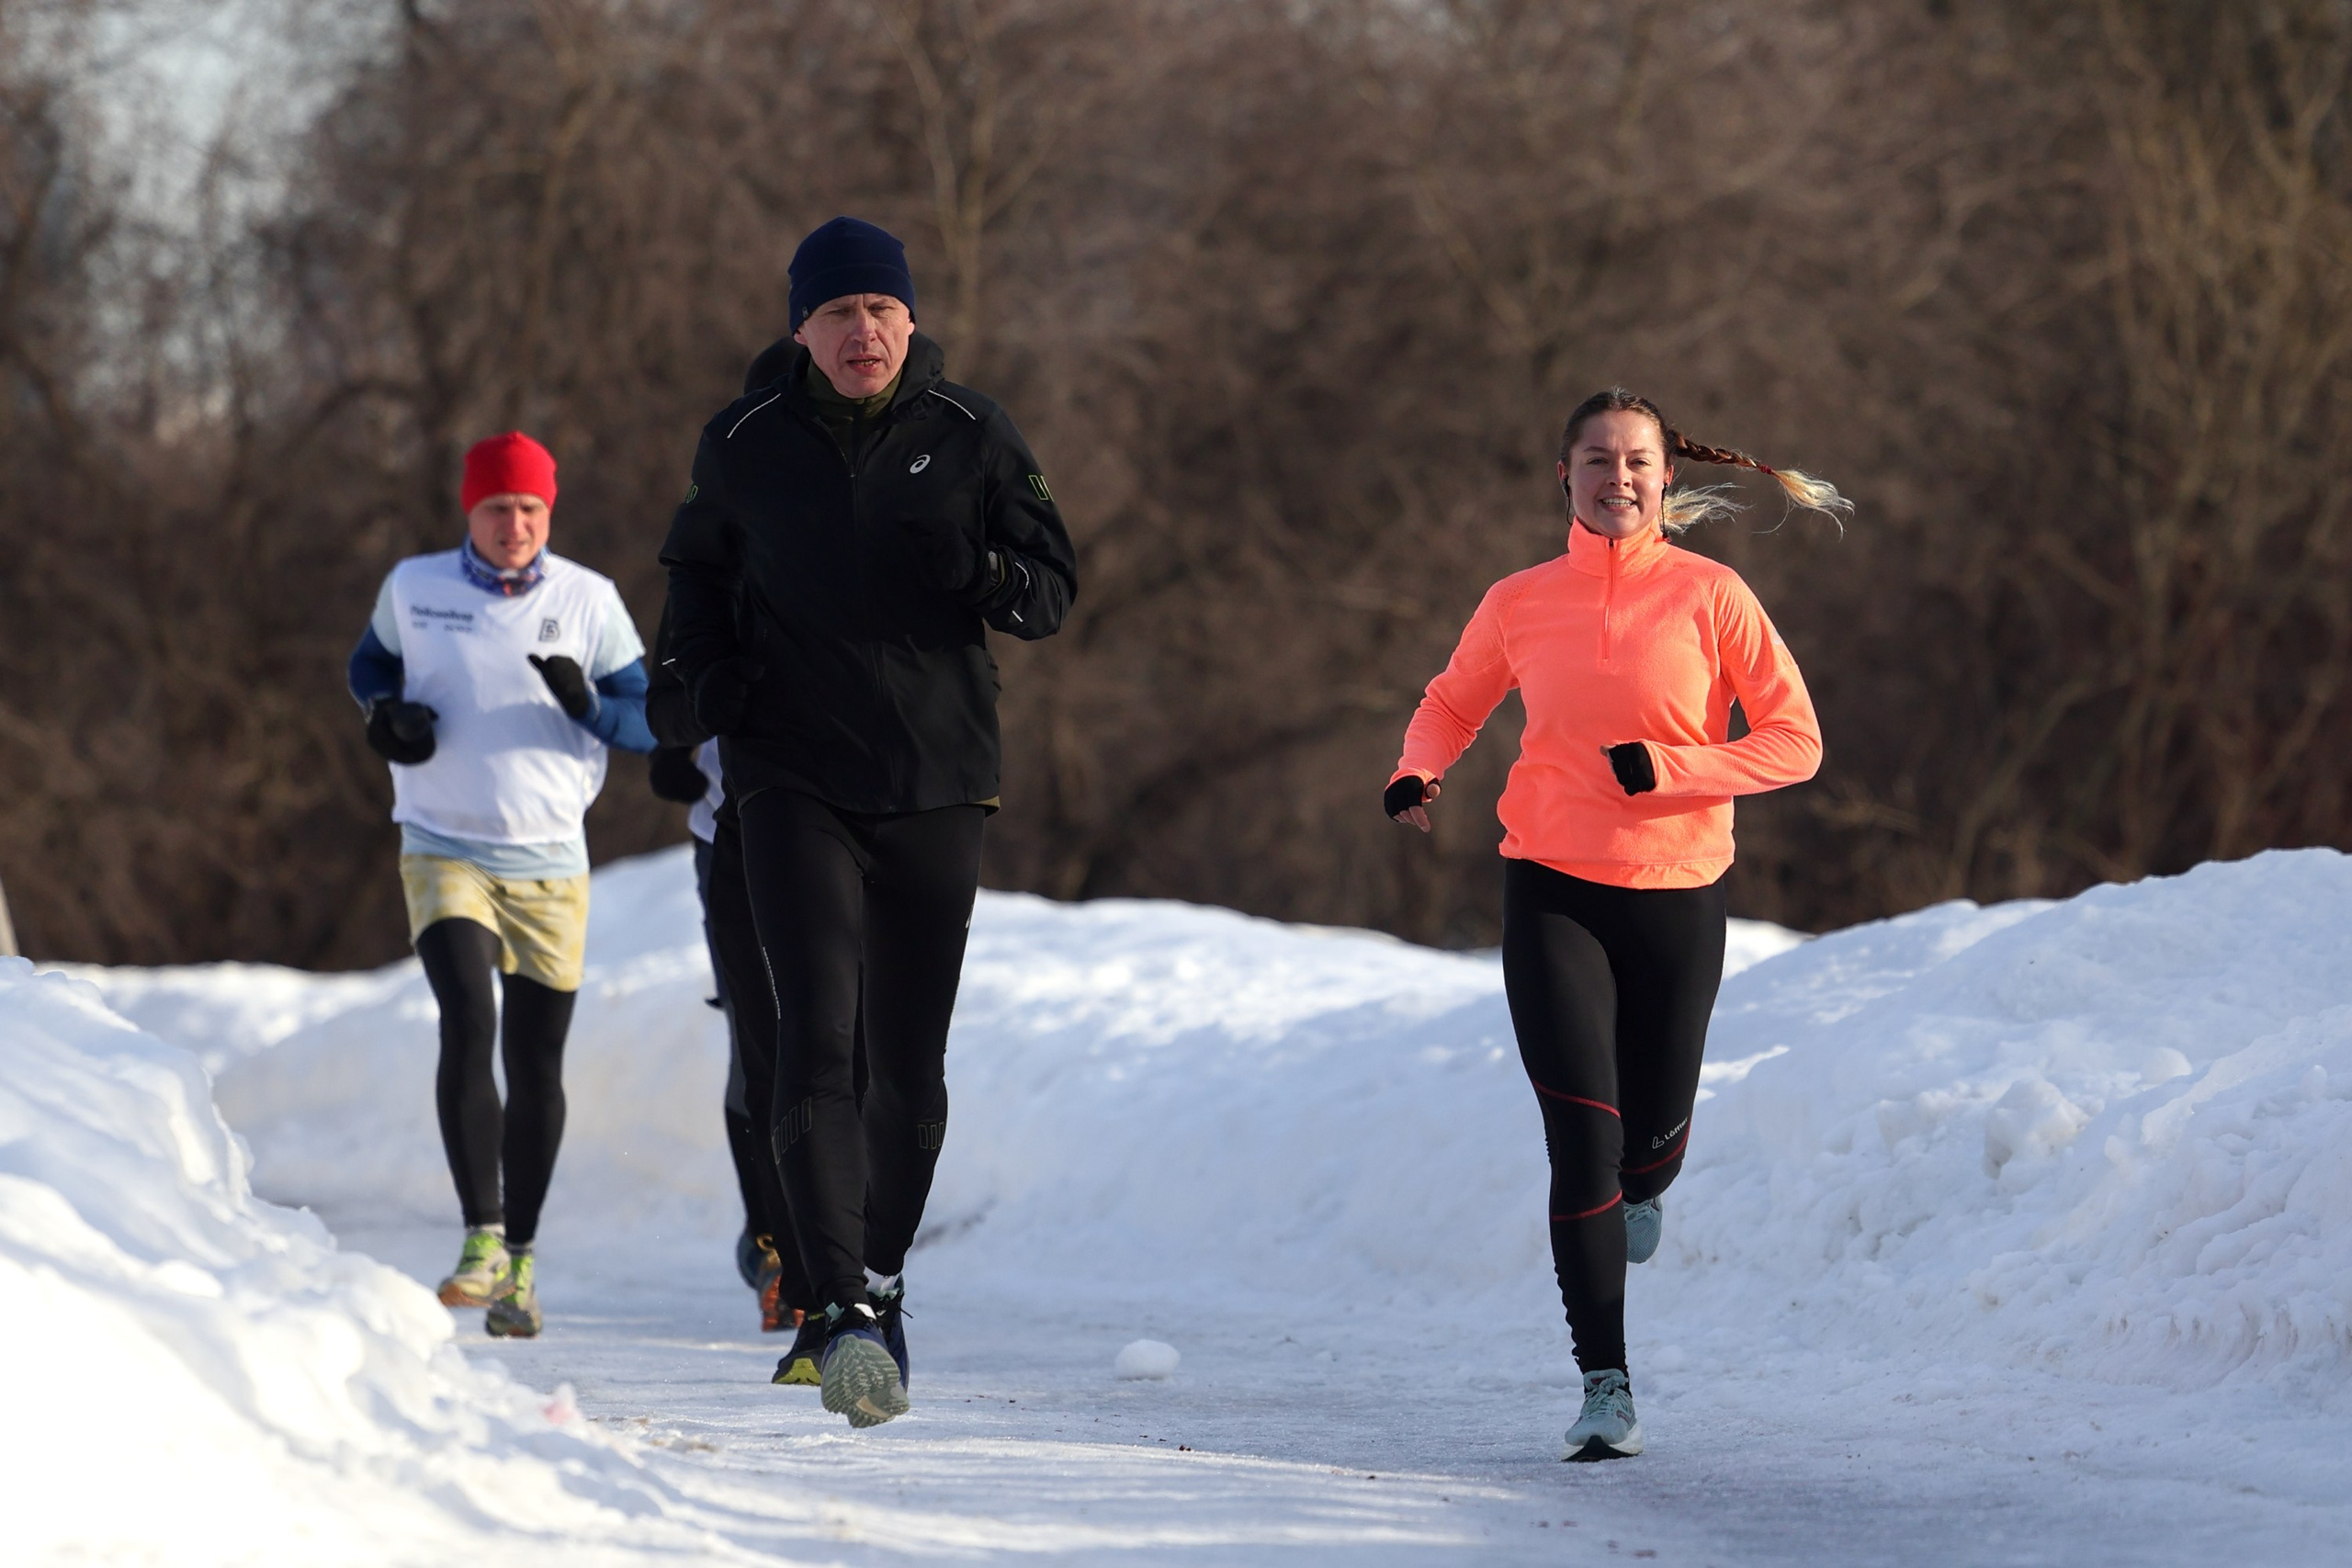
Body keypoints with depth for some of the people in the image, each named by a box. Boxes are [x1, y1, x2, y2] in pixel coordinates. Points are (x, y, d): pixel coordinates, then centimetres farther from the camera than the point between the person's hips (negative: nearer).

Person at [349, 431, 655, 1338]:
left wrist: (587, 706, -20)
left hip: (550, 865, 1)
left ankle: (519, 1263, 19)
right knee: (468, 1029, -22)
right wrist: (386, 713, -3)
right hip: (445, 855, -1)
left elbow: (651, 725, 1)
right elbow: (371, 663, 19)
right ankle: (481, 1241, -22)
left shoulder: (589, 600, -1)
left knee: (536, 1068, 6)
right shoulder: (414, 589, 0)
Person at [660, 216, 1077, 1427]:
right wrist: (705, 671, 0)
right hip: (793, 781, -1)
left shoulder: (969, 437, 0)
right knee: (815, 1041, -15)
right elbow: (695, 570, 19)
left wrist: (987, 574, -21)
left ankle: (884, 1272, 28)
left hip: (937, 782, 1)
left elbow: (1054, 588, 2)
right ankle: (843, 1312, -22)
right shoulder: (744, 445, 2)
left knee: (909, 1061, 8)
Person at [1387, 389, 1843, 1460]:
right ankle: (1606, 1386, -5)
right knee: (1582, 1136, -10)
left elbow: (1794, 742, -4)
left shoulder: (1710, 596, -4)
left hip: (1677, 893, 0)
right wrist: (1417, 772, -5)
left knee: (1653, 1133, 13)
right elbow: (1451, 705, 17)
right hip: (1552, 891, 0)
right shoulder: (1520, 604, 1)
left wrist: (1665, 768, -17)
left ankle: (1641, 1190, 53)